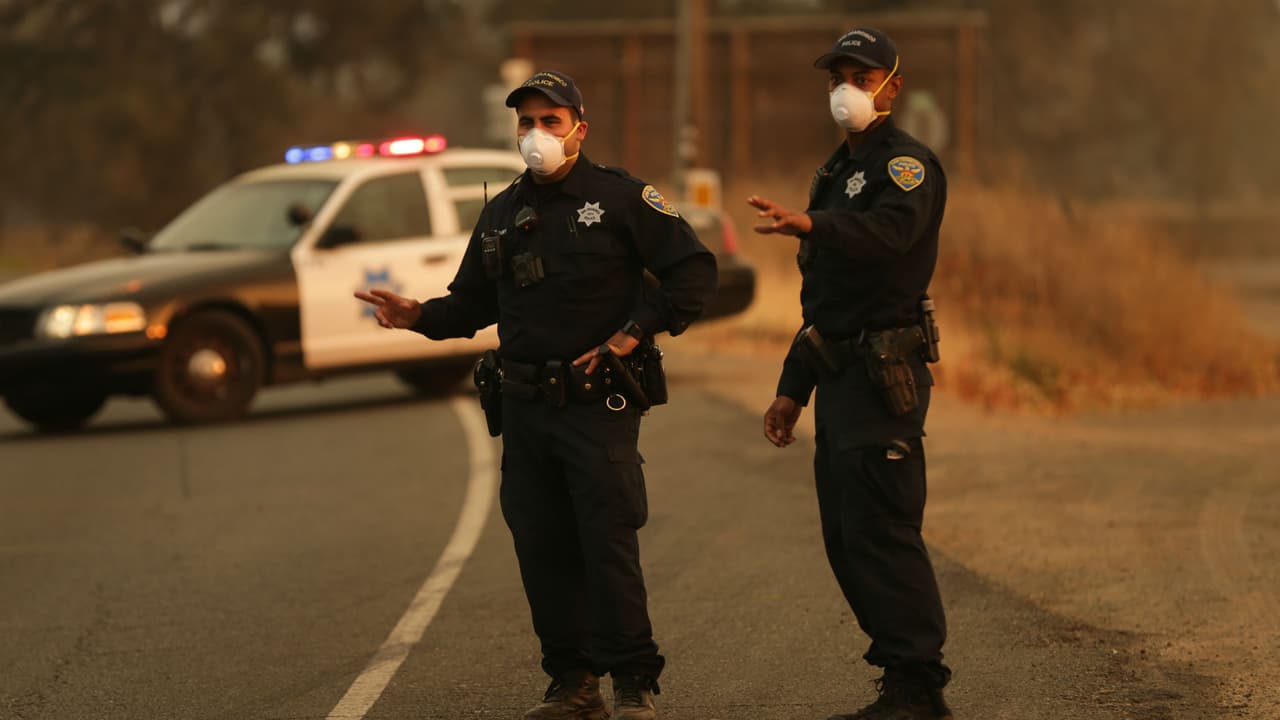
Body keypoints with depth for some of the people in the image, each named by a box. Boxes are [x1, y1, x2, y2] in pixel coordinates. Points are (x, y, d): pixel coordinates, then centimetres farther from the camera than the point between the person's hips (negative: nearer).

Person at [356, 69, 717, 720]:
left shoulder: (619, 198, -2)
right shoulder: (502, 214, 15)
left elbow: (694, 271, -5)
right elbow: (473, 301, 19)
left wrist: (636, 330, -11)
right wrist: (419, 316, 0)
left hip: (598, 404, -6)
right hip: (525, 406, 6)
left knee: (608, 544, -9)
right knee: (542, 549, 6)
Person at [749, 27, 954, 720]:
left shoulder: (906, 163, -7)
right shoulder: (836, 172, 22)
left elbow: (889, 232, -31)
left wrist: (809, 225, -48)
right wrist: (792, 387, 24)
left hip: (882, 376, -10)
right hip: (838, 377, 10)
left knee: (882, 534, -12)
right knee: (846, 541, 10)